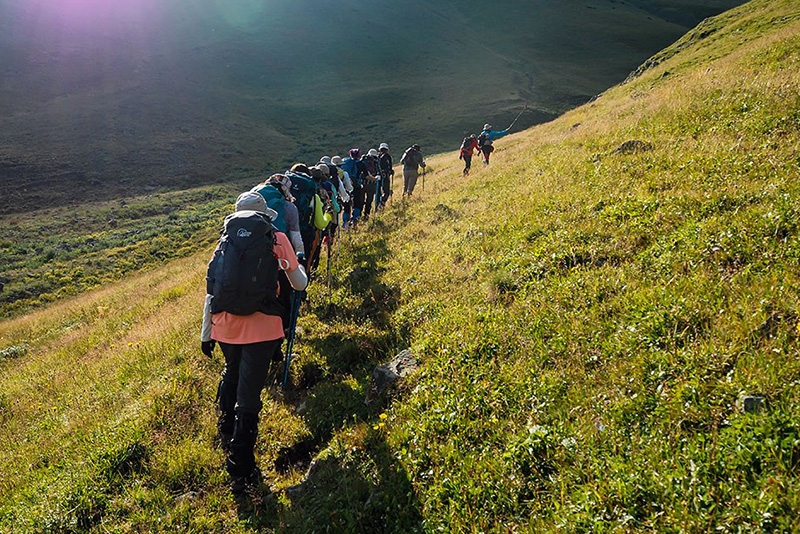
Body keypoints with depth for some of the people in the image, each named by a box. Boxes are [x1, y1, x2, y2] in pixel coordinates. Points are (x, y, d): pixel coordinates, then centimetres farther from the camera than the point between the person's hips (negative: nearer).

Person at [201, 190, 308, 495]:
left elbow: (211, 292, 10)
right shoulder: (277, 239, 5)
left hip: (225, 327, 4)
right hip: (261, 328, -4)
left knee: (231, 377, 33)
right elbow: (300, 284, 11)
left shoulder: (225, 242, 12)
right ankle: (241, 472, 7)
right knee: (248, 397, 2)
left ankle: (226, 434, 48)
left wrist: (206, 334, 18)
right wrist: (296, 268, 34)